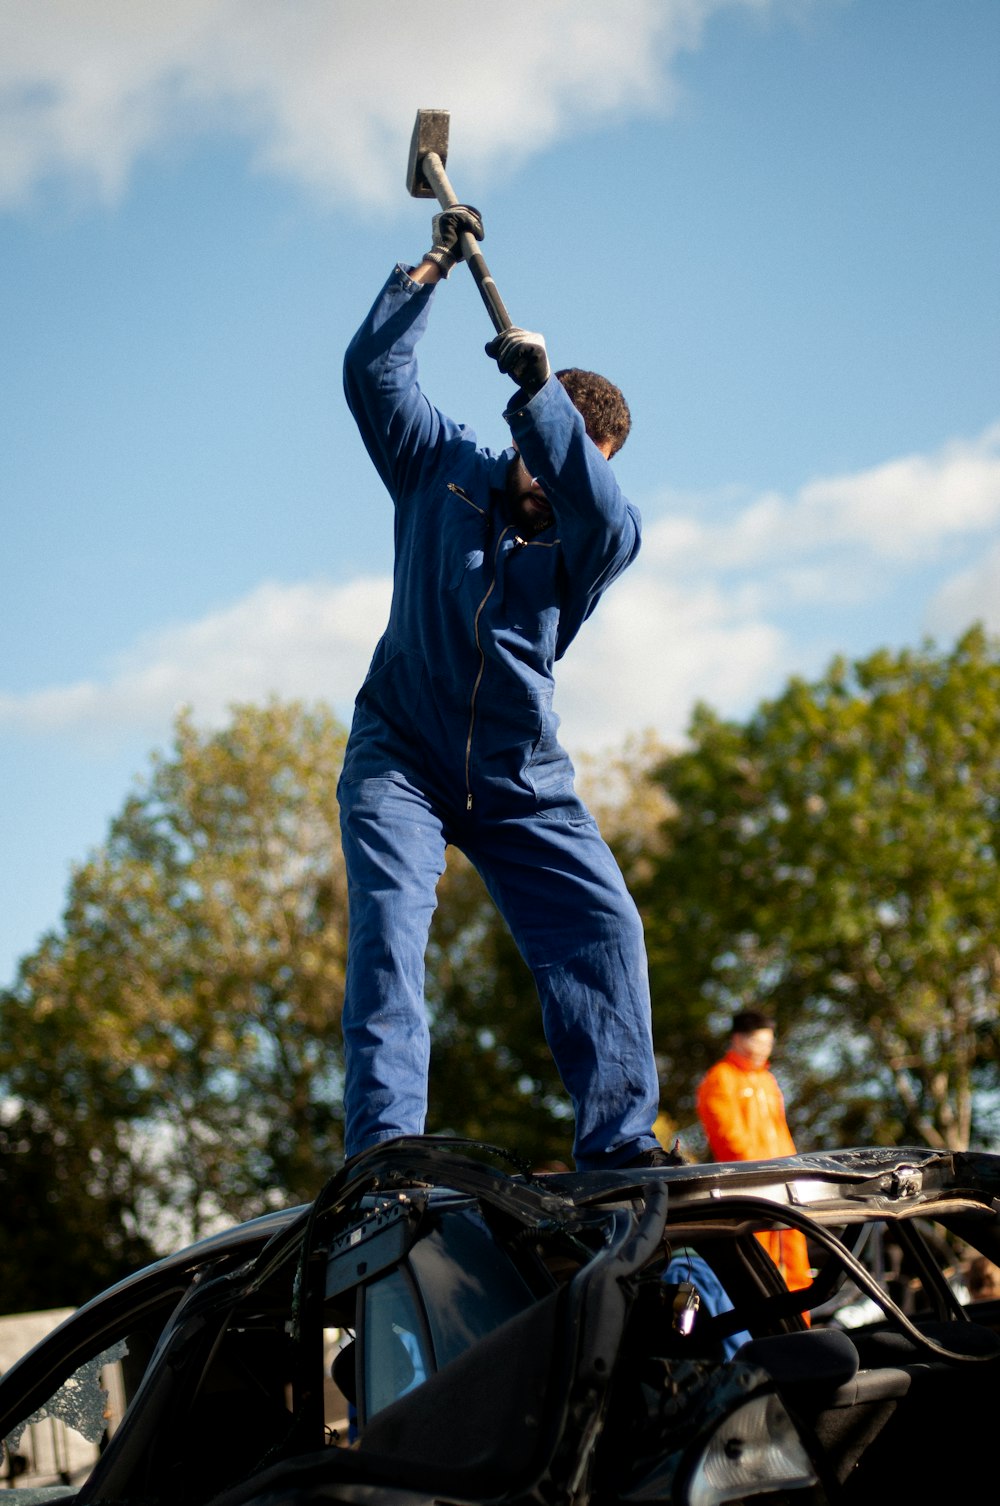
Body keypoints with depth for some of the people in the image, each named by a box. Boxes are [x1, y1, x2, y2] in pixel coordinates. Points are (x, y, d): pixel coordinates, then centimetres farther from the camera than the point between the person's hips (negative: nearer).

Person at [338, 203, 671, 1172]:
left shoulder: (598, 536, -3)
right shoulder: (443, 466, 3)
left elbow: (601, 516, -27)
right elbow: (374, 370, -4)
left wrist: (540, 392, -36)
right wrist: (431, 269, -10)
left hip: (523, 780, 1)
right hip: (400, 757, -1)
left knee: (602, 924, -14)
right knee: (388, 919, -21)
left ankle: (618, 1142, -13)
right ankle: (383, 1143, -28)